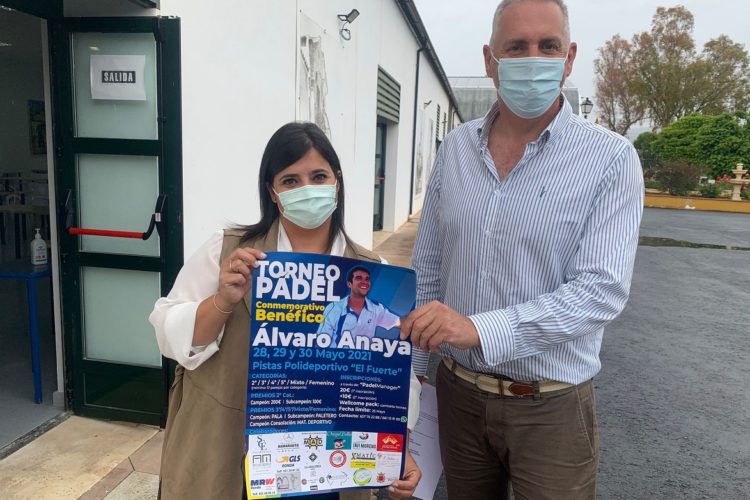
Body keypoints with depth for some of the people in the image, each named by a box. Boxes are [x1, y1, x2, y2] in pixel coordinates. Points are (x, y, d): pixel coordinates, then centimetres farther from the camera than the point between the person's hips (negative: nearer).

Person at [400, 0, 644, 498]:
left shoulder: (610, 158, -11)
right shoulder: (455, 149, 1)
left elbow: (602, 289, -20)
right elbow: (426, 270, 6)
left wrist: (479, 329, -29)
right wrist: (411, 367, 6)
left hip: (550, 407, -3)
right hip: (458, 393, 4)